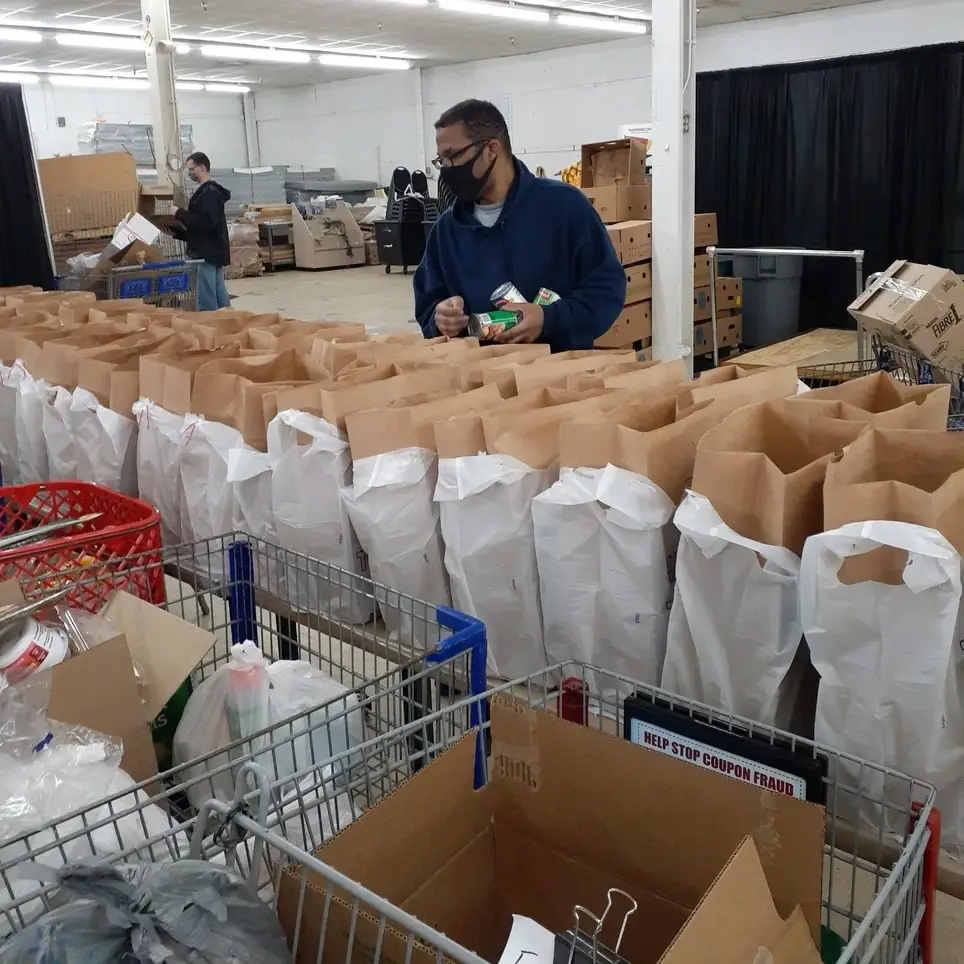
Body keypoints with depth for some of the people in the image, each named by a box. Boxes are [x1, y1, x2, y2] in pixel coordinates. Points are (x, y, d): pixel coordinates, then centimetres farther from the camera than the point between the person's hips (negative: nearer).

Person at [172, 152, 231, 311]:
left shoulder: (209, 192, -12)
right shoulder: (207, 191, 19)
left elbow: (206, 222, -23)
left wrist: (180, 214, -16)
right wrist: (177, 230, 14)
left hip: (207, 253, -10)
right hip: (213, 251, 10)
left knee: (207, 303, -10)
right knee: (221, 299, 10)